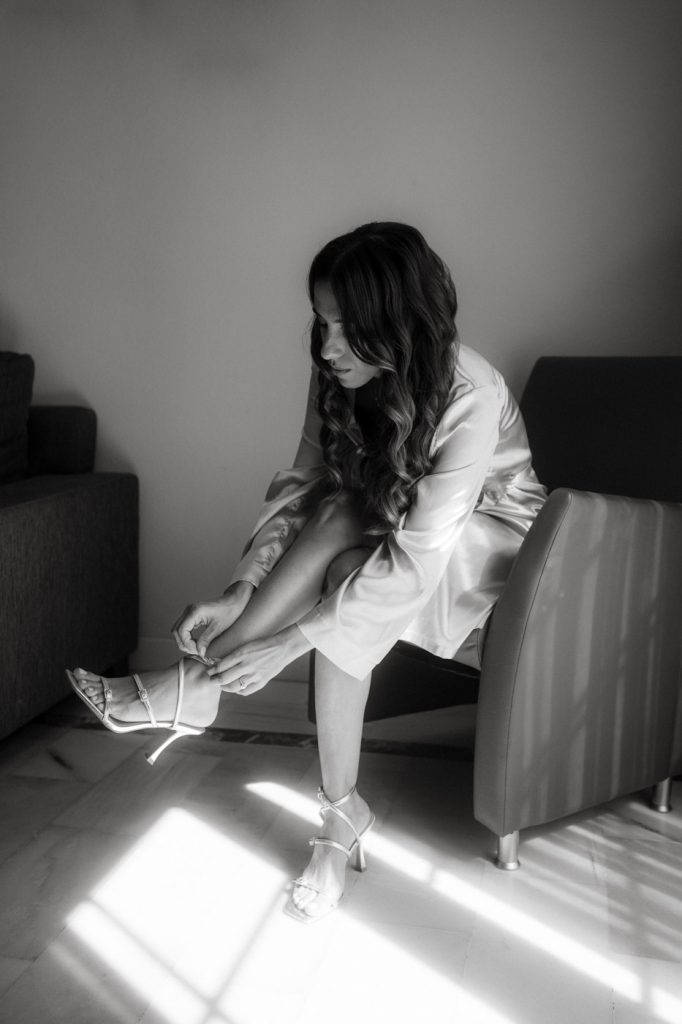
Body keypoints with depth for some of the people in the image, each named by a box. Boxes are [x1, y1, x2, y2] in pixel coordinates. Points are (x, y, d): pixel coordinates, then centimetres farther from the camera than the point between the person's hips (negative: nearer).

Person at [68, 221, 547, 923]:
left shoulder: (466, 396, -34)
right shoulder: (339, 371, -16)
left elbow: (416, 559, -36)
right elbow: (302, 486, -13)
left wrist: (288, 641, -39)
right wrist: (241, 591, -28)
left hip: (484, 539, -5)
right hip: (382, 524, 5)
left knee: (344, 520, -33)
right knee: (342, 580, -31)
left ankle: (192, 688, -24)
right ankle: (341, 819, -18)